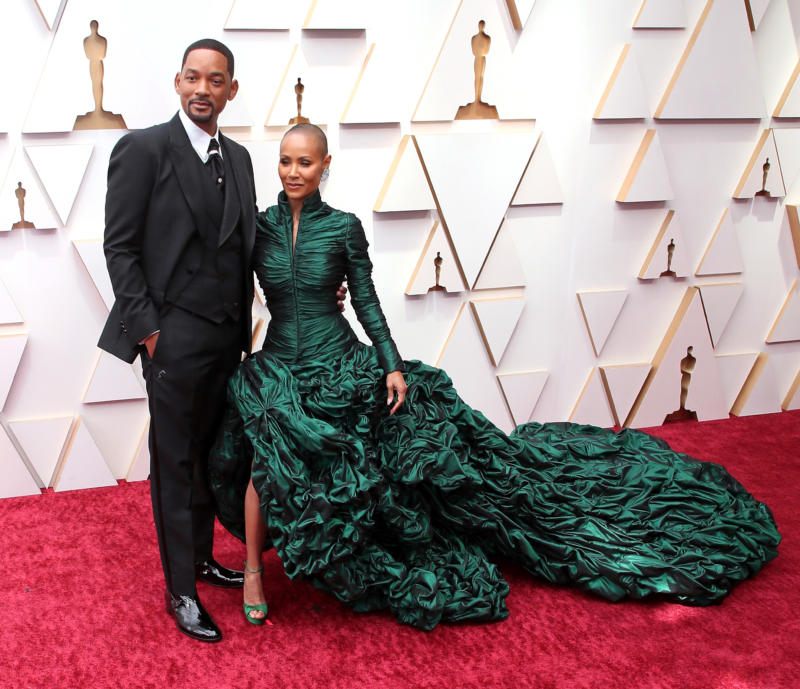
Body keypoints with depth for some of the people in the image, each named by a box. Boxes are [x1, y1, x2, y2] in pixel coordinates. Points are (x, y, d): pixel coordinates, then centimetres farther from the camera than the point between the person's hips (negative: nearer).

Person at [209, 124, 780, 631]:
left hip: (338, 364, -1)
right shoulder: (260, 225, 2)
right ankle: (253, 569, 1)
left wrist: (392, 366, -6)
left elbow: (367, 302, 0)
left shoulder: (344, 227, -3)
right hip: (277, 369, 1)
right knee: (268, 456, -20)